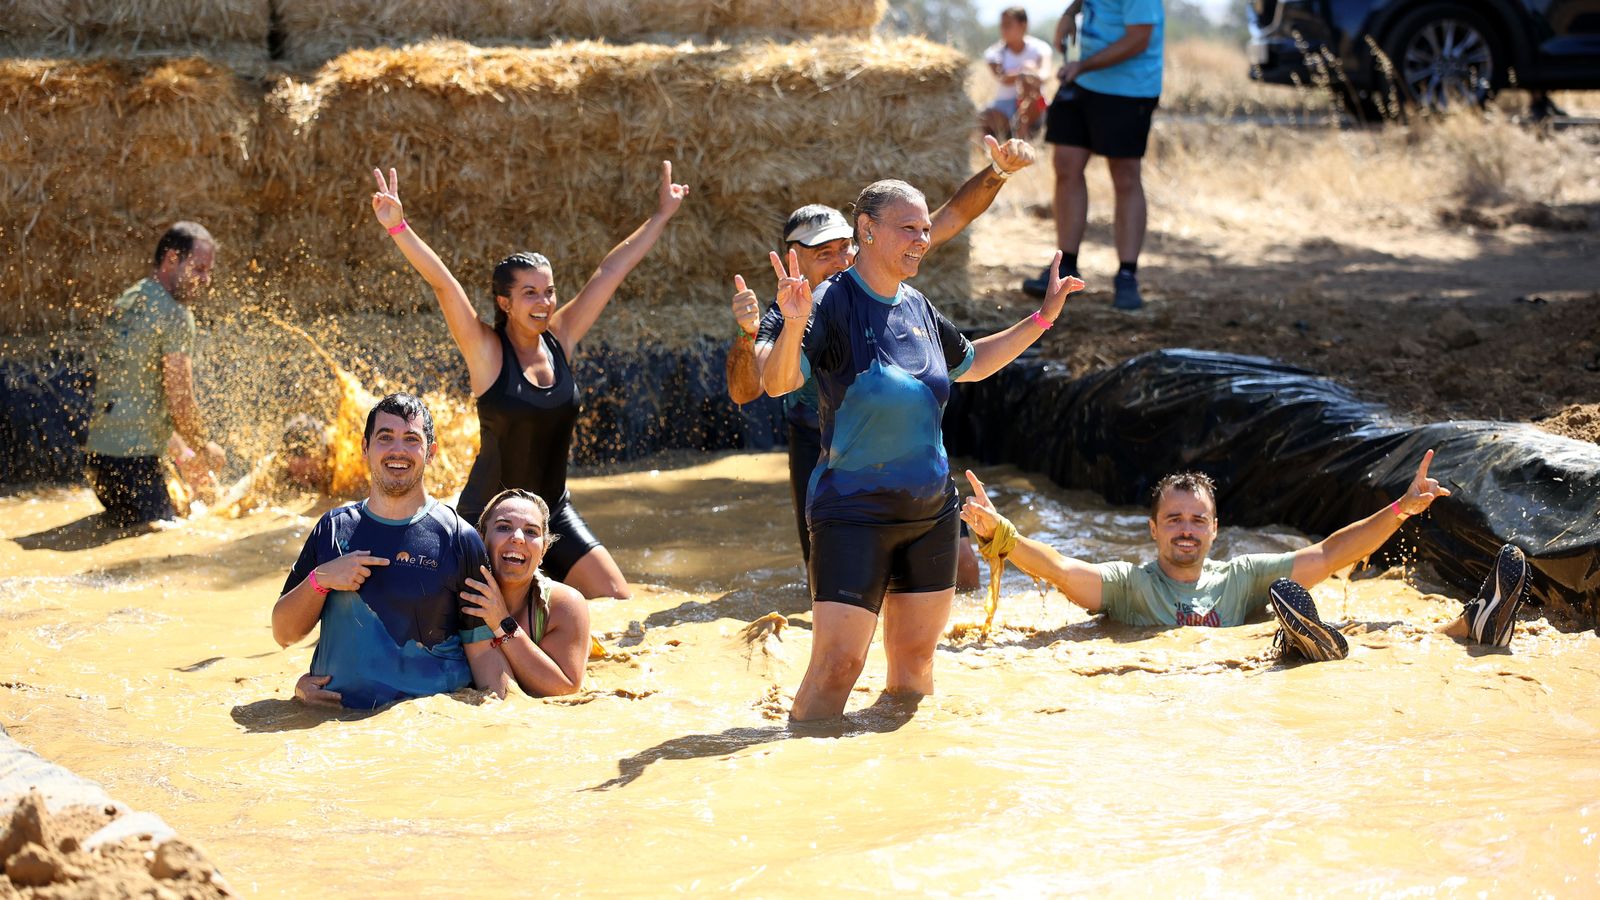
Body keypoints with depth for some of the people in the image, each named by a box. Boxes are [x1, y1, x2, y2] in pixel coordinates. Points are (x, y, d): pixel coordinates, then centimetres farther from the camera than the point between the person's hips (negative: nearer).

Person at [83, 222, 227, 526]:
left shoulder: (125, 304, 18)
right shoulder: (174, 313, -11)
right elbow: (180, 404, -14)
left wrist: (180, 450, 26)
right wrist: (205, 449, 5)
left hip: (97, 452, 10)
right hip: (133, 460, -9)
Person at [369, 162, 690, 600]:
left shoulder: (560, 340, 2)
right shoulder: (486, 351, -11)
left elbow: (610, 272, 5)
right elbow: (443, 284, -24)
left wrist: (662, 215, 12)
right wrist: (398, 227, -36)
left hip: (555, 513, 5)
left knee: (617, 603, 0)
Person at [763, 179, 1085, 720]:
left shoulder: (917, 307, 10)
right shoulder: (833, 303, -12)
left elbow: (973, 363, 29)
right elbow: (777, 382, -26)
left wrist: (1043, 318, 24)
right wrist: (794, 325, -45)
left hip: (931, 510, 7)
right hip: (854, 513, -7)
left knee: (914, 659, 12)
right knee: (837, 663, -13)